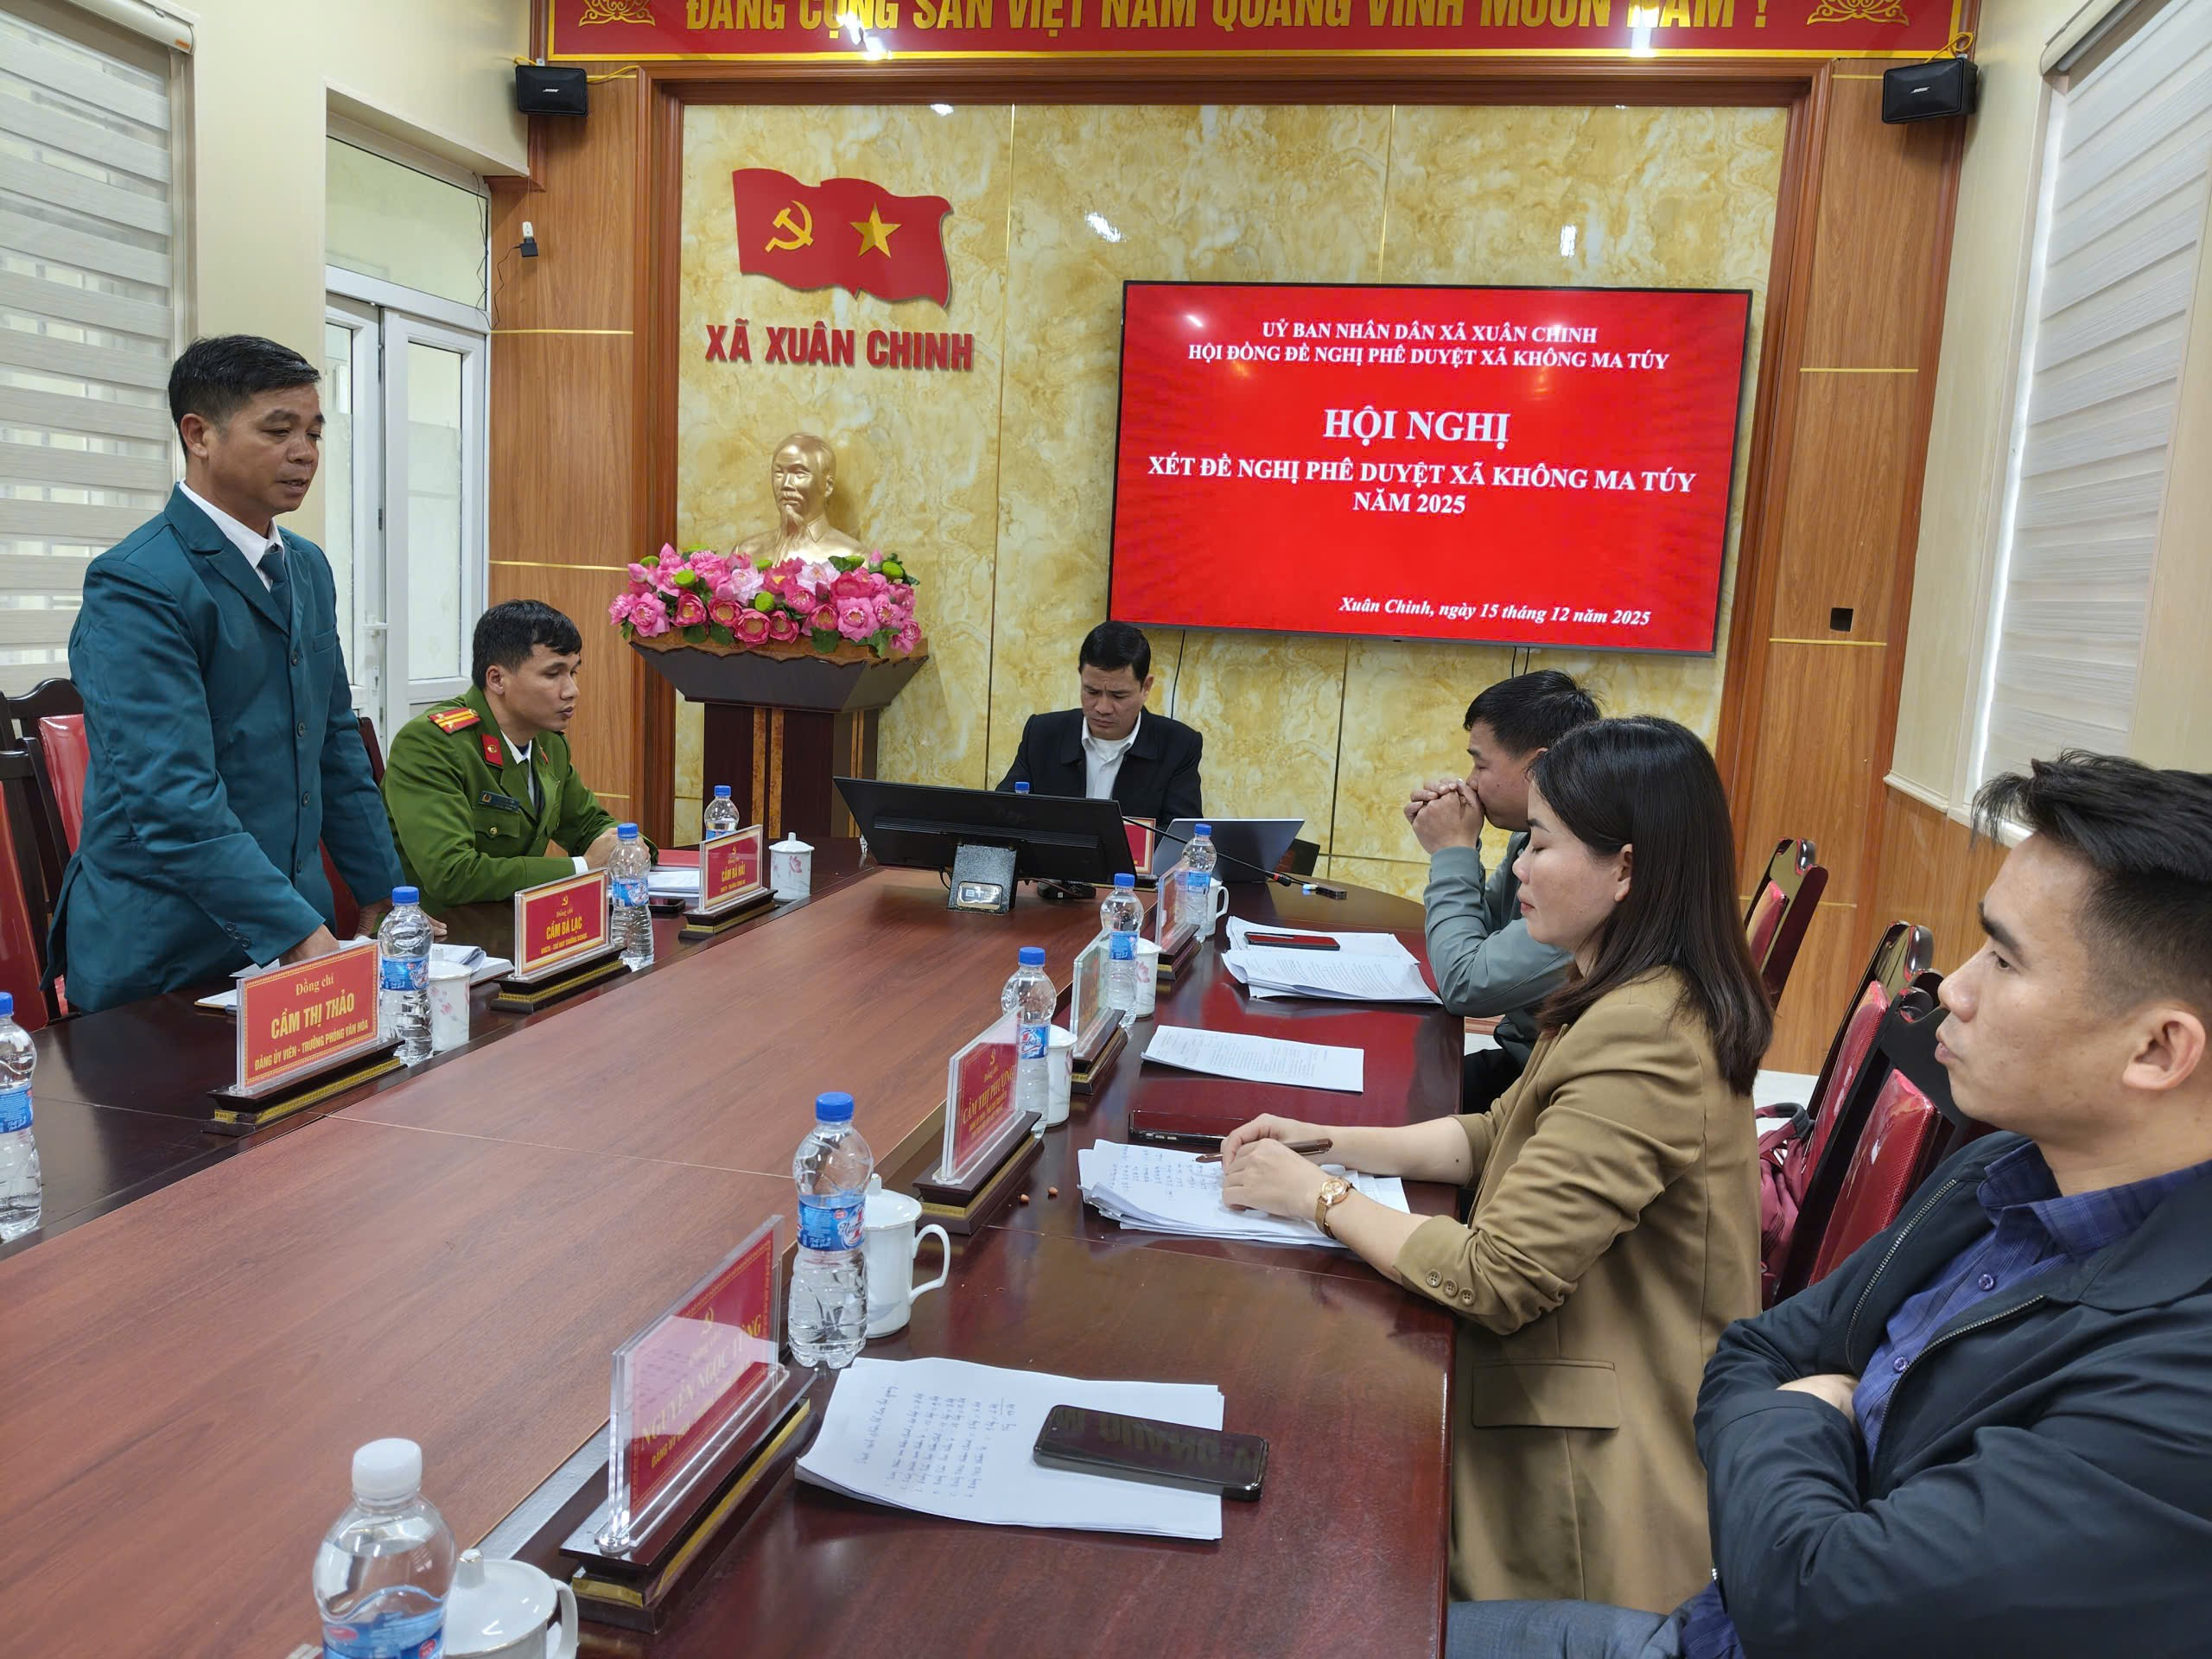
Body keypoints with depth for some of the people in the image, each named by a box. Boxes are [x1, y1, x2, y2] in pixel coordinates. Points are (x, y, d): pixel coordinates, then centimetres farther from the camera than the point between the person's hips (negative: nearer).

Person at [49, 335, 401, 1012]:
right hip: (163, 957, -7)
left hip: (299, 926, 7)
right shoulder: (134, 585, -16)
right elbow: (172, 799, -24)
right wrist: (299, 936, -30)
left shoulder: (307, 567, 9)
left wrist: (382, 895, 11)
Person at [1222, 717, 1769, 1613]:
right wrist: (1328, 1141, 1)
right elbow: (1500, 1136, 13)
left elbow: (1493, 1280, -27)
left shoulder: (1642, 1044, -28)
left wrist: (1316, 1196, -14)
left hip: (1589, 1463, -9)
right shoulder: (1632, 999, 4)